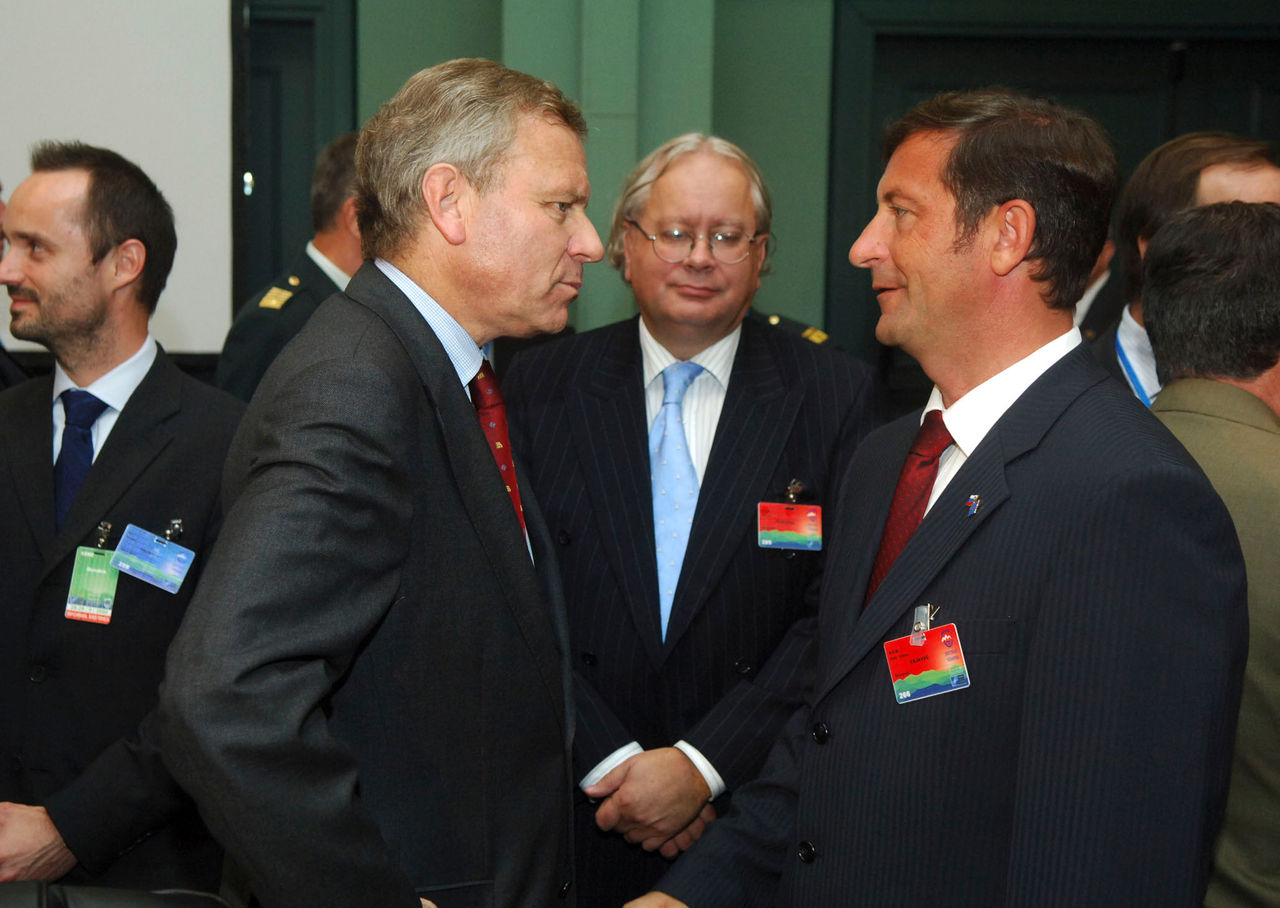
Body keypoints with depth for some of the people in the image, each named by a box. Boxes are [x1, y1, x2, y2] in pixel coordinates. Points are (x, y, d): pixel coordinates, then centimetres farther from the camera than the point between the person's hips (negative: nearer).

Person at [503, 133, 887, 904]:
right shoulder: (543, 386, 2)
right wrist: (610, 760, -12)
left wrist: (703, 764, -15)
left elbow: (840, 612, -9)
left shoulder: (838, 396, -3)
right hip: (577, 810, 1)